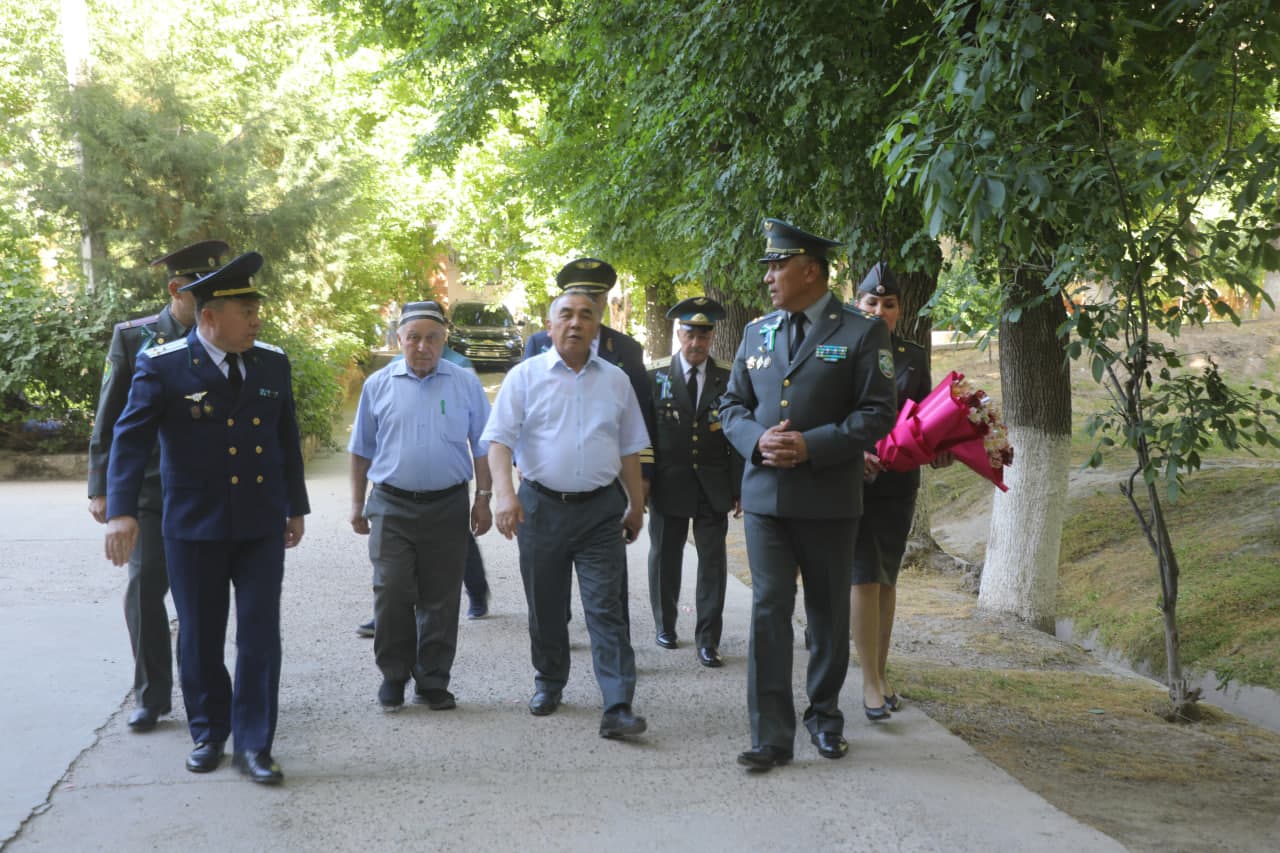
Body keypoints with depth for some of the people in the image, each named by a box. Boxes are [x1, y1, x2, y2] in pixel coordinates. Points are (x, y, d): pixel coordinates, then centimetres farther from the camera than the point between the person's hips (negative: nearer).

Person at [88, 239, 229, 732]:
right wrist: (101, 488, -3)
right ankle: (151, 696, 8)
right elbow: (109, 419, 1)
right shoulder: (133, 337, 0)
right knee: (145, 586, -4)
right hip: (148, 488, -1)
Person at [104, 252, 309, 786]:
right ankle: (208, 733, 28)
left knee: (260, 633, 0)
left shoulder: (272, 363, 4)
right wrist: (121, 511, -23)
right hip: (194, 525, -2)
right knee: (200, 636, 10)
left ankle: (253, 744, 8)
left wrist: (296, 507, 16)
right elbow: (131, 437, -12)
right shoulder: (164, 366, -9)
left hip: (261, 523, 3)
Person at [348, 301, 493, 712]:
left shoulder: (465, 384, 4)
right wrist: (358, 503, 9)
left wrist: (483, 499, 2)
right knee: (391, 595, -5)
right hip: (392, 506, 0)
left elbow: (482, 447, 7)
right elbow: (361, 450, 11)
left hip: (448, 506, 0)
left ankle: (433, 683, 16)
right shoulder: (378, 385, 5)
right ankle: (392, 678, 11)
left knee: (440, 600, 5)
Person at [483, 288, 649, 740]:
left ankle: (617, 709, -8)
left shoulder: (615, 380, 8)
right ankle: (549, 683, 33)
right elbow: (499, 439, -7)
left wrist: (636, 505, 16)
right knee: (545, 605, 12)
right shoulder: (525, 376, -1)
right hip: (541, 506, -1)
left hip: (601, 510, 1)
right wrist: (504, 494, -21)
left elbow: (629, 448, 16)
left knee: (607, 608, -5)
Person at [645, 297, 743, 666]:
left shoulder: (728, 382, 3)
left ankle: (708, 640, 4)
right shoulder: (655, 380, 2)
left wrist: (738, 490, -2)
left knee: (713, 562, -1)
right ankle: (665, 626, 29)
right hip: (668, 486, 0)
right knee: (665, 559, 12)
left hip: (713, 489, 0)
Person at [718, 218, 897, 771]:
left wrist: (811, 446, -18)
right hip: (765, 494, 3)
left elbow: (877, 413, -8)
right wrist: (757, 441, -9)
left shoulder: (861, 332, -3)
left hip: (828, 498, -3)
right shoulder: (757, 332, 11)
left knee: (828, 611, 11)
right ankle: (771, 735, 1)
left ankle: (825, 715, 30)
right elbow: (732, 405, 13)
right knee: (769, 608, -3)